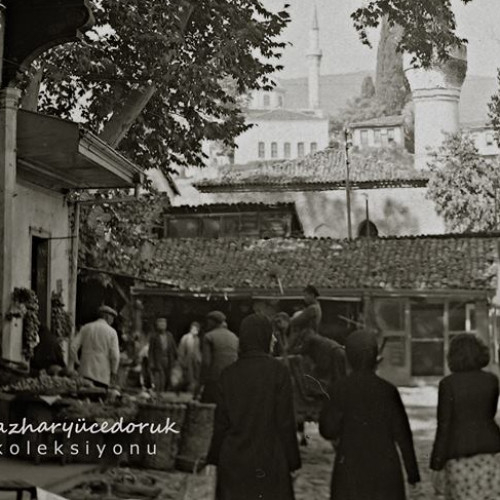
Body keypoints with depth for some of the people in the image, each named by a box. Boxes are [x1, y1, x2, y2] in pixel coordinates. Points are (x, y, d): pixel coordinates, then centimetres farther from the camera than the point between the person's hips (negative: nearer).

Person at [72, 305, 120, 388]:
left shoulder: (86, 328, 9)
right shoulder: (111, 332, 1)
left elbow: (74, 347, 3)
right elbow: (115, 355, -4)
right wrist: (113, 373, 6)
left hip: (85, 373, 3)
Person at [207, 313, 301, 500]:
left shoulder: (229, 373, -1)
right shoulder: (277, 371, -10)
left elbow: (221, 423, 2)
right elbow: (286, 422, -9)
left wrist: (213, 459, 13)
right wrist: (292, 462, 0)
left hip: (232, 462, 3)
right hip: (269, 462, -3)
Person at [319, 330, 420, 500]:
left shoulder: (339, 389, -7)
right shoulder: (388, 390, -5)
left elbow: (329, 430, -7)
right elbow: (402, 433, -2)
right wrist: (412, 469, 6)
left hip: (350, 468, 0)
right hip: (385, 466, 1)